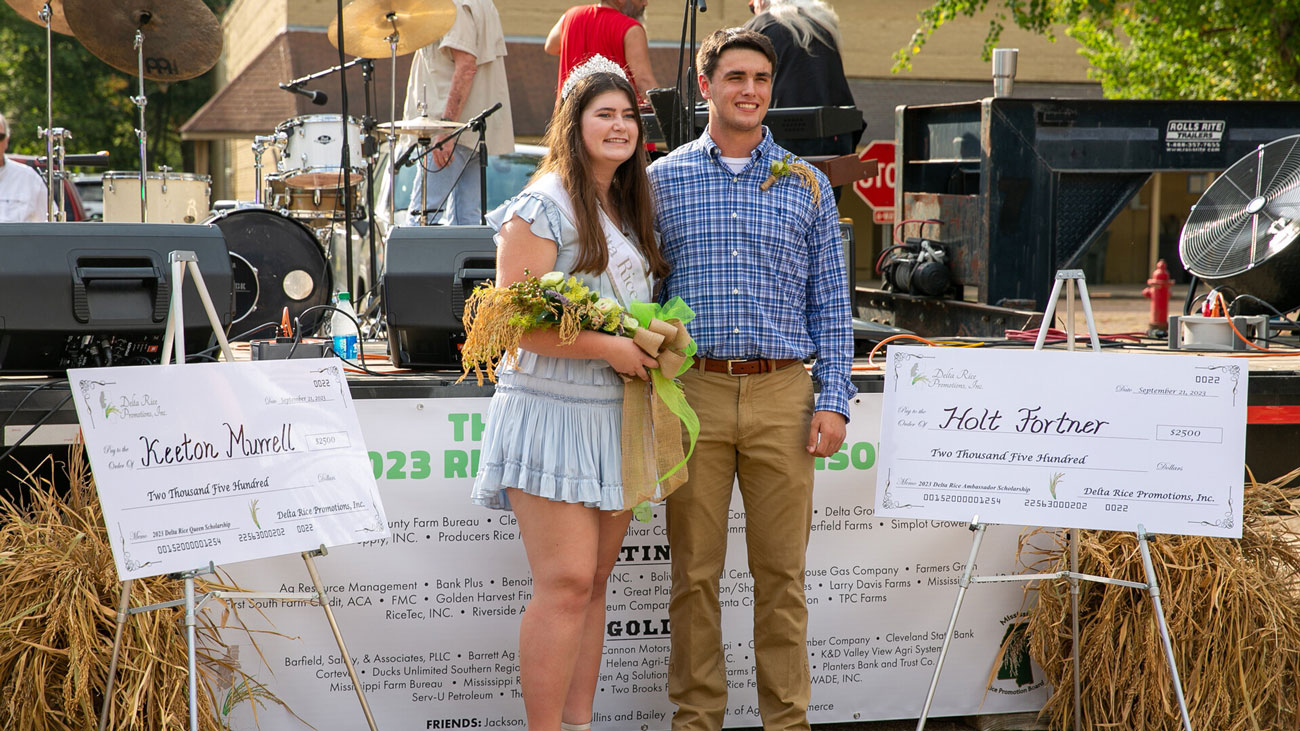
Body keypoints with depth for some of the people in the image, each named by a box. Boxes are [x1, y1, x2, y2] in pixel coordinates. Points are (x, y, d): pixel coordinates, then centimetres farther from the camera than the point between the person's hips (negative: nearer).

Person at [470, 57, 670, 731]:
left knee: (593, 583, 9)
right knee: (566, 583, -11)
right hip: (553, 412, -8)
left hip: (617, 416, 8)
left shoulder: (629, 211, 17)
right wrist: (608, 347, -17)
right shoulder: (543, 207, -8)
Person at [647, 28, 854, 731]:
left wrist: (833, 401, 0)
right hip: (693, 391, 0)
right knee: (694, 571, 4)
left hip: (782, 393, 1)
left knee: (781, 572, 5)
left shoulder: (807, 186, 10)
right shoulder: (662, 180, 7)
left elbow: (831, 304, 10)